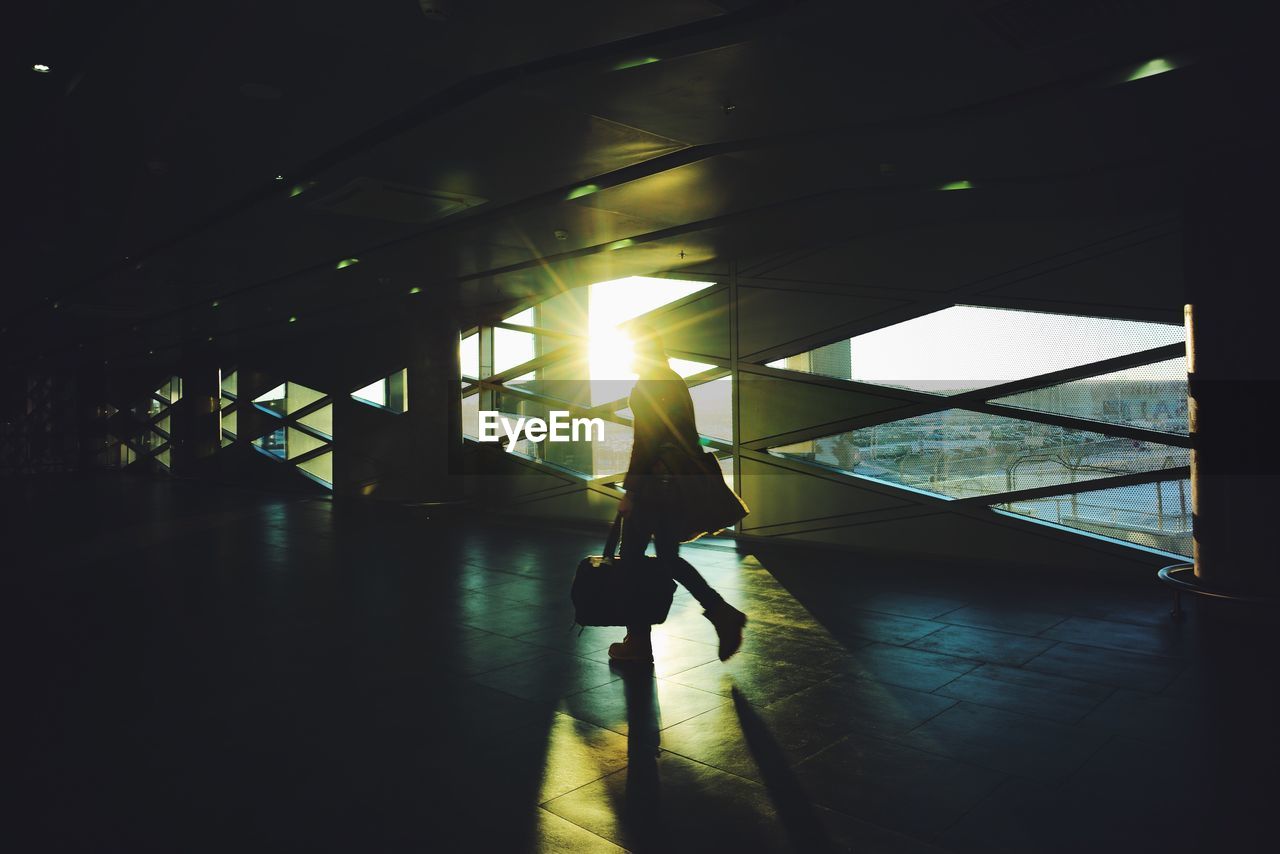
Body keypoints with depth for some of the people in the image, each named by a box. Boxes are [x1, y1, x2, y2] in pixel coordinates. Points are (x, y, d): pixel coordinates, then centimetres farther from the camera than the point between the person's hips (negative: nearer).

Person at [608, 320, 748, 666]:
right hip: (681, 480, 9)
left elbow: (644, 443, -18)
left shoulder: (647, 385, -11)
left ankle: (638, 643, 10)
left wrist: (629, 490, -16)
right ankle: (723, 614, 5)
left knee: (631, 559, 2)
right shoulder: (676, 382, 16)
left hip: (655, 482, -9)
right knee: (669, 558, 16)